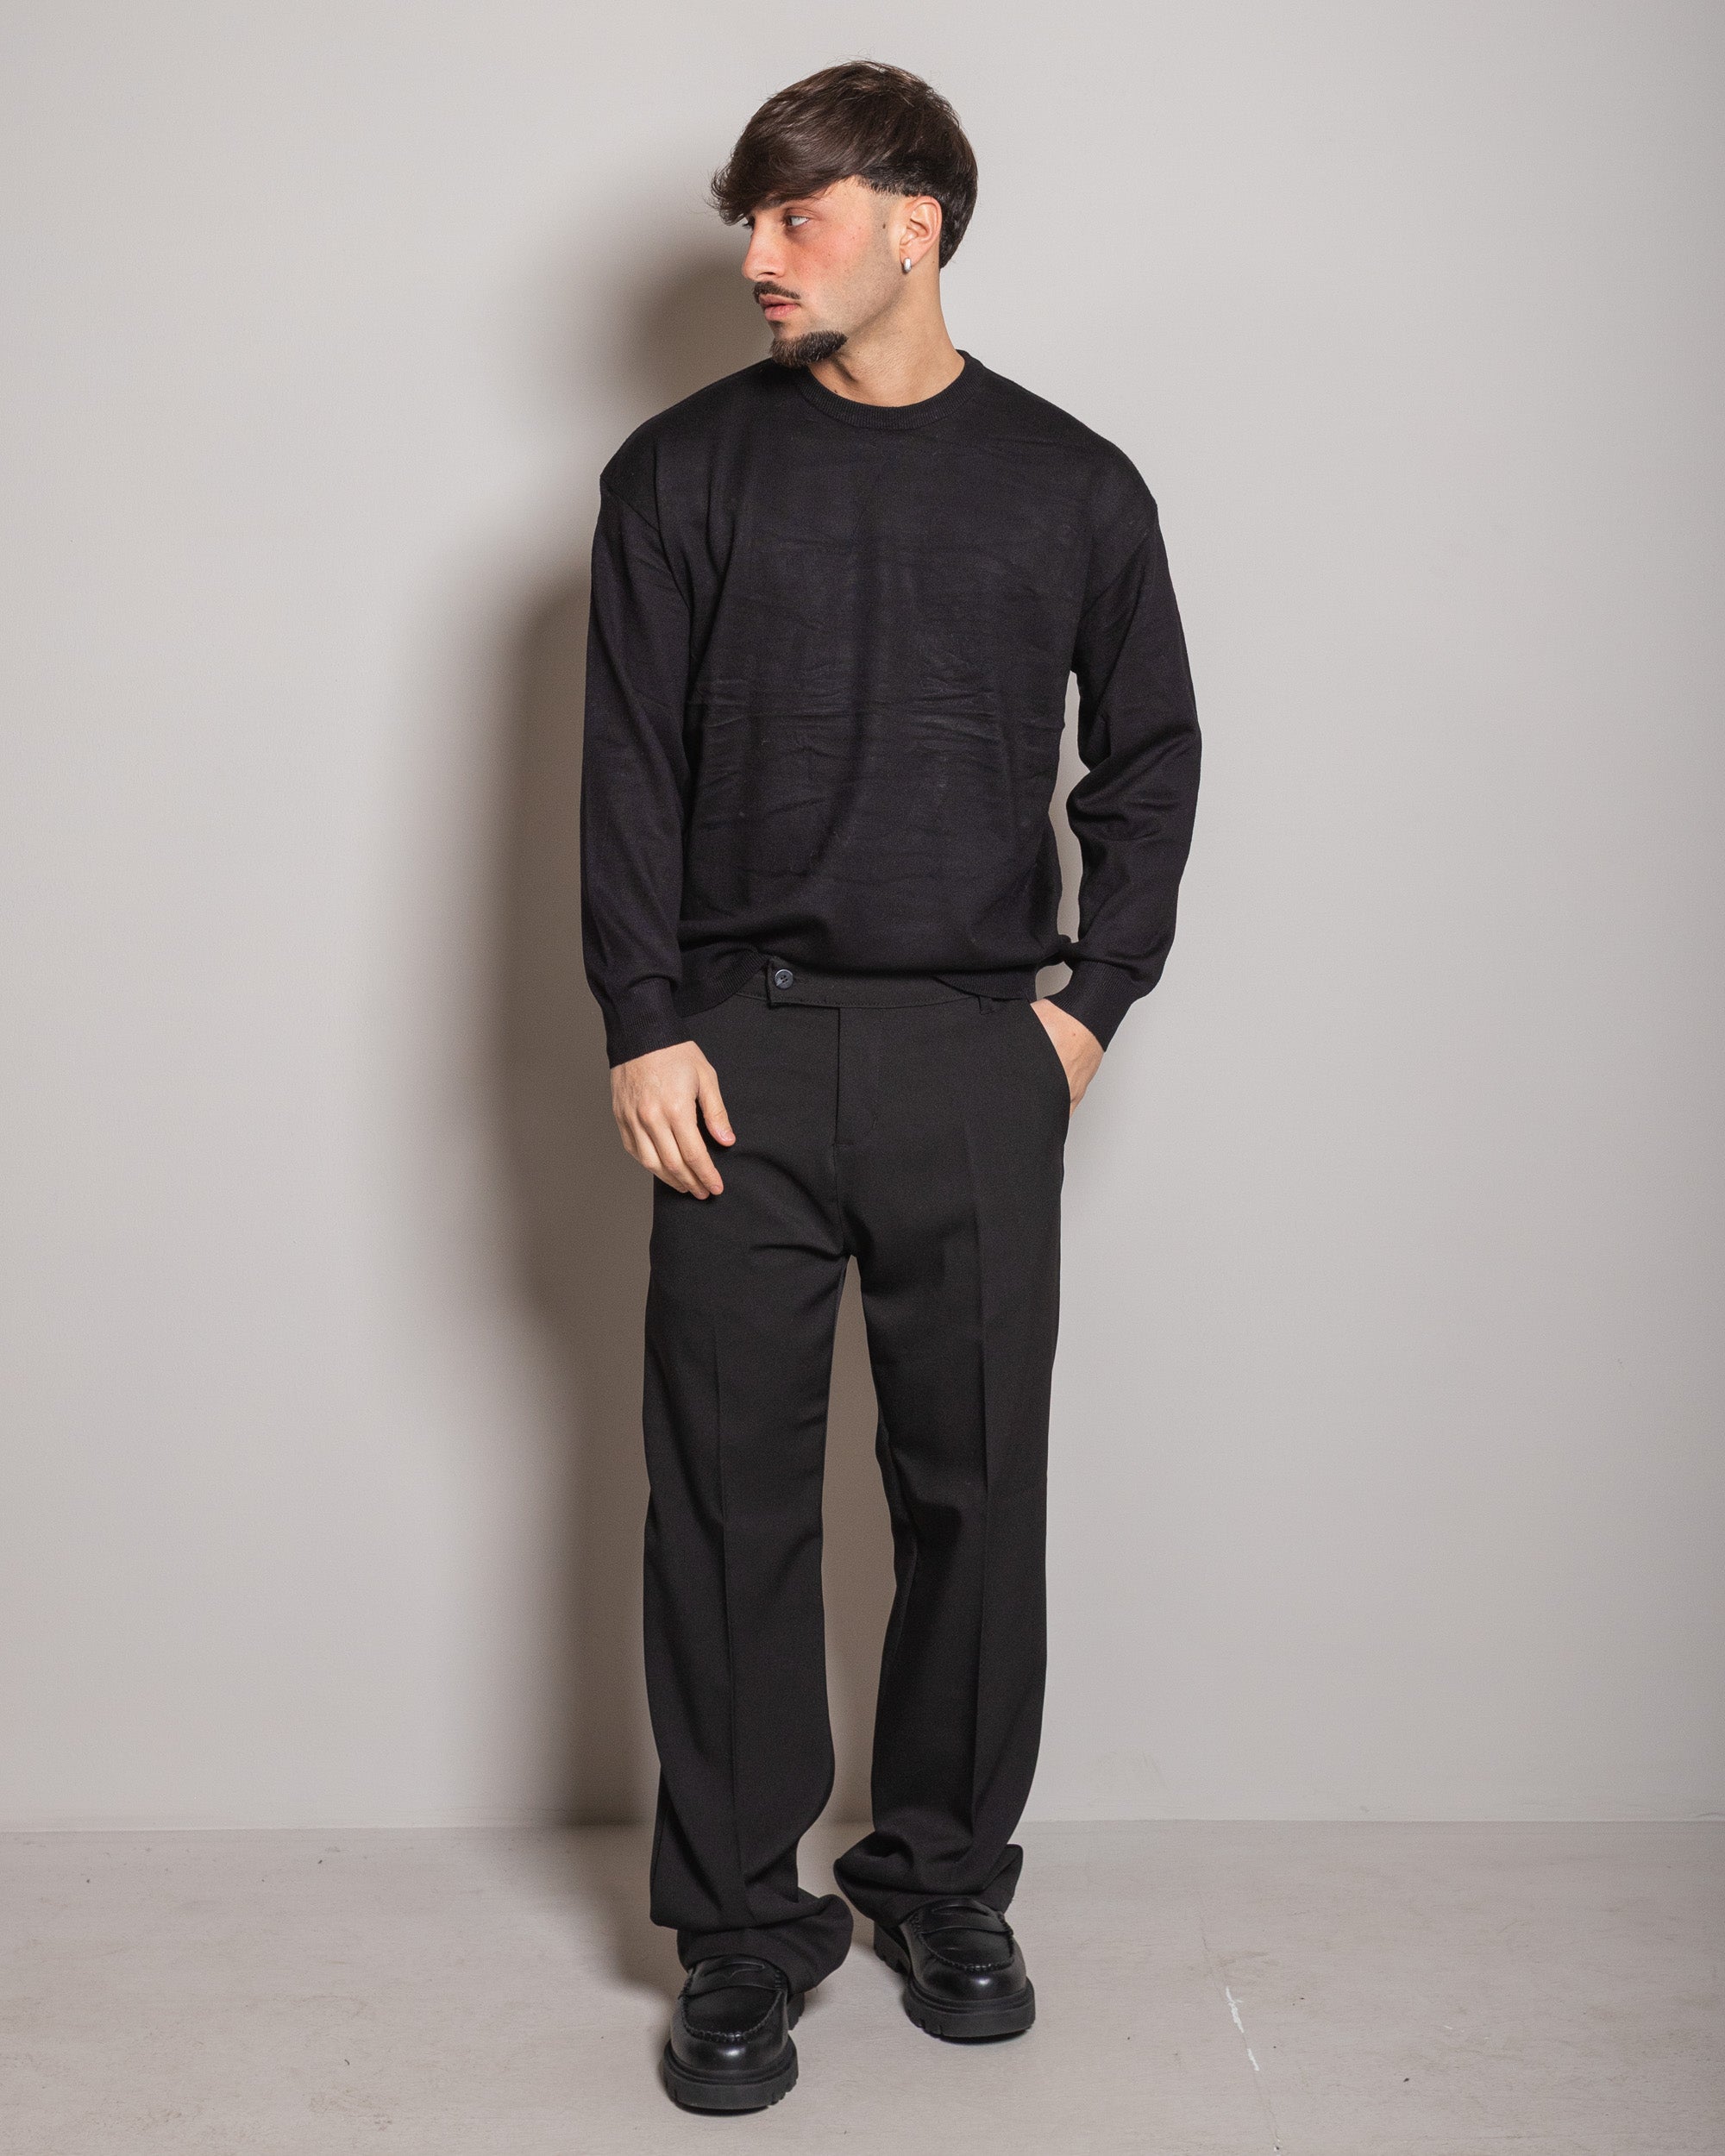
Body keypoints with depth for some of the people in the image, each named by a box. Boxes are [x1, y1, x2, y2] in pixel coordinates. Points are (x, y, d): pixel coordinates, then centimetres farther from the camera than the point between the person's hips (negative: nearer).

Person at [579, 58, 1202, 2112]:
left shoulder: (1072, 484, 8)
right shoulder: (685, 471, 6)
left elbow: (1150, 757, 13)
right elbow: (628, 767, 3)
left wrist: (1093, 998, 3)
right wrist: (643, 1027, -6)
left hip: (978, 1056, 1)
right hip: (741, 1051, 0)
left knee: (977, 1484, 7)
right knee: (730, 1492, 3)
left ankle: (948, 1881, 27)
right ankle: (741, 1924, 18)